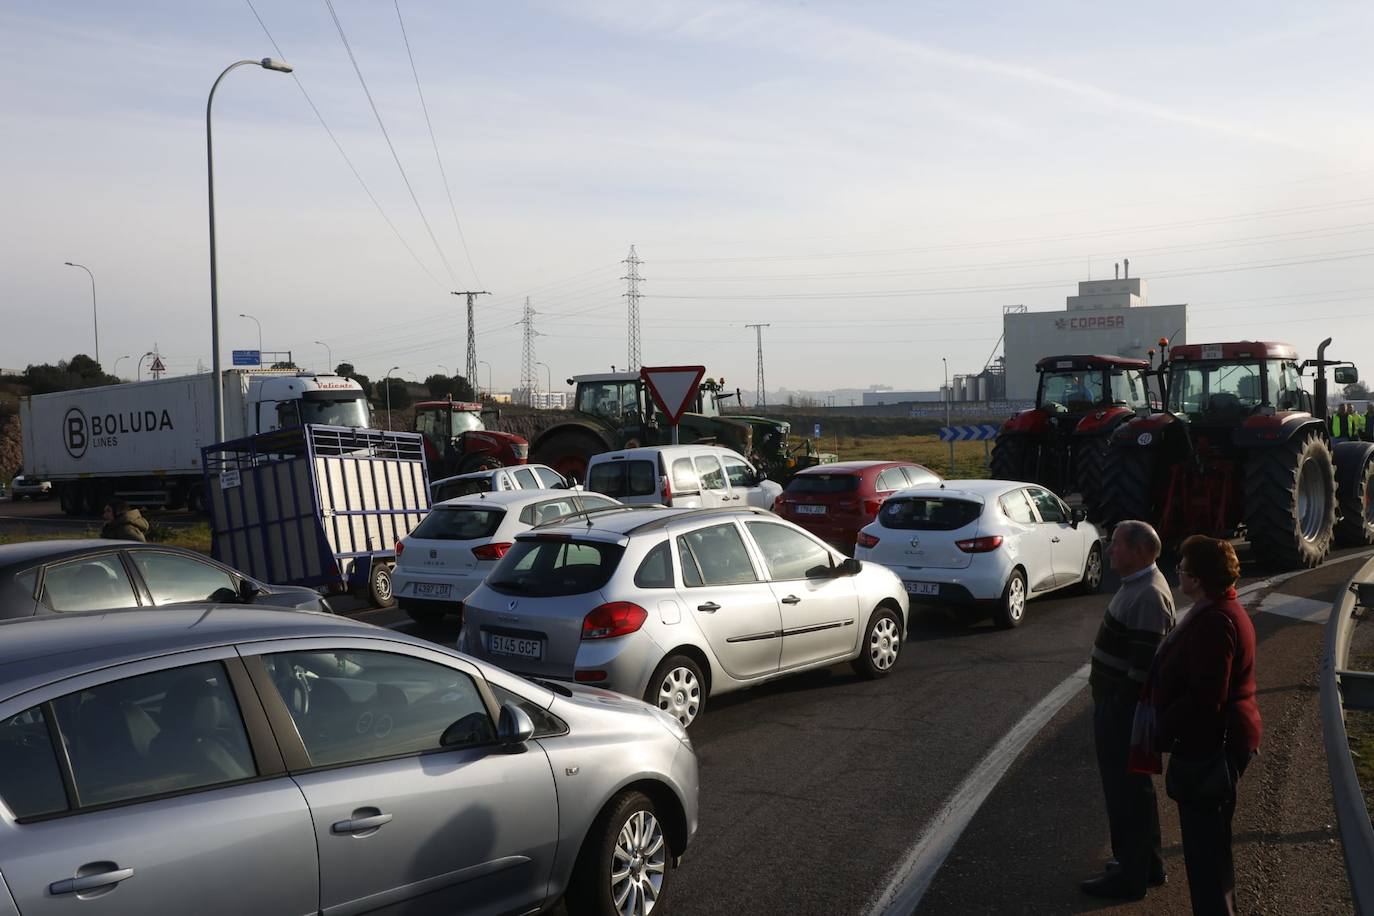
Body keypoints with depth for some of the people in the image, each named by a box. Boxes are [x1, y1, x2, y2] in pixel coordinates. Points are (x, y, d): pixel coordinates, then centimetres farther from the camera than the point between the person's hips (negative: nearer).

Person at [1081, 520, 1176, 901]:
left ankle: (1131, 876, 12)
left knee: (1125, 789, 0)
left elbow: (1145, 665, -26)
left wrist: (1119, 710, -22)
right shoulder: (1138, 585, 9)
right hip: (1118, 702, 10)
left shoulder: (1148, 596, -24)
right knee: (1133, 786, 20)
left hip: (1124, 709, -10)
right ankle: (1146, 863, 33)